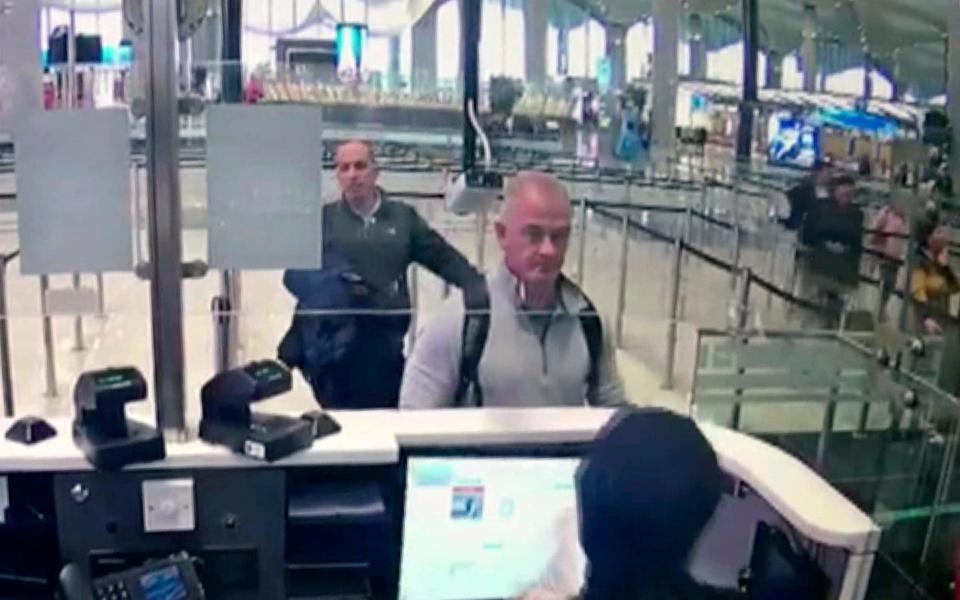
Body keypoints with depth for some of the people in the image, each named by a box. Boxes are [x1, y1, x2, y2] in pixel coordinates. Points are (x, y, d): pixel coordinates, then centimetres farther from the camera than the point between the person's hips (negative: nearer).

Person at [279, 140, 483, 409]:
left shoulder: (403, 216, 10)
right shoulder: (322, 219, 7)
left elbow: (445, 258, 8)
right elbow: (294, 274, 2)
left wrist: (481, 290, -7)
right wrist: (332, 286, -17)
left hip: (387, 341, 1)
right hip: (336, 341, -1)